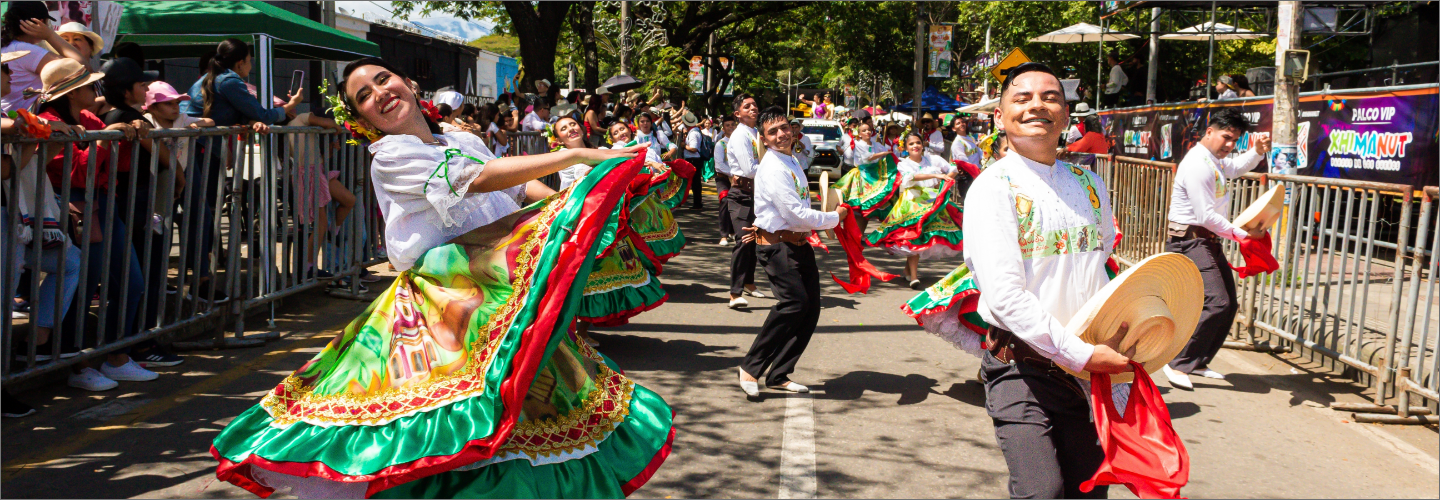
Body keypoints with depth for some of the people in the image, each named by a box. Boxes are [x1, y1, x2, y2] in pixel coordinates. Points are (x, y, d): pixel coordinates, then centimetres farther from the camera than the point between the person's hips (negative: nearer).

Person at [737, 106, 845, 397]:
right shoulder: (773, 169, -15)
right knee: (795, 300, -24)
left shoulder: (792, 162, 16)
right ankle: (751, 368, -14)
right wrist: (835, 218, -6)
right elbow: (797, 215, -19)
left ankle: (778, 376, 12)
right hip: (778, 245, -9)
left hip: (799, 244, 9)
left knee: (811, 308, 4)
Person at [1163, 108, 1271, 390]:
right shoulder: (1197, 165, -18)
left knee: (1228, 304, 10)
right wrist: (1242, 234, -14)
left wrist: (1258, 151, 20)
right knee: (1216, 303, -21)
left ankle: (1198, 362, 19)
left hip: (1209, 240, 11)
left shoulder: (1215, 160, 16)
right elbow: (1207, 216, -22)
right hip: (1191, 241, -11)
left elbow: (1236, 168, 40)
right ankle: (1178, 364, -15)